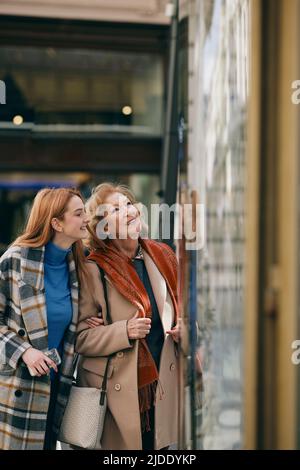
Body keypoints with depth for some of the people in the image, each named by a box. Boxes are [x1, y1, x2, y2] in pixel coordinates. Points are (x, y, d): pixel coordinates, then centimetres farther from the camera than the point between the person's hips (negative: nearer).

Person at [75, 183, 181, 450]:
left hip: (162, 391, 5)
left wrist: (183, 329, 1)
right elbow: (79, 337, -11)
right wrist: (124, 331, -23)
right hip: (117, 395, -5)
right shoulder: (93, 271, -9)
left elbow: (180, 307, 21)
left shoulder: (162, 256, 7)